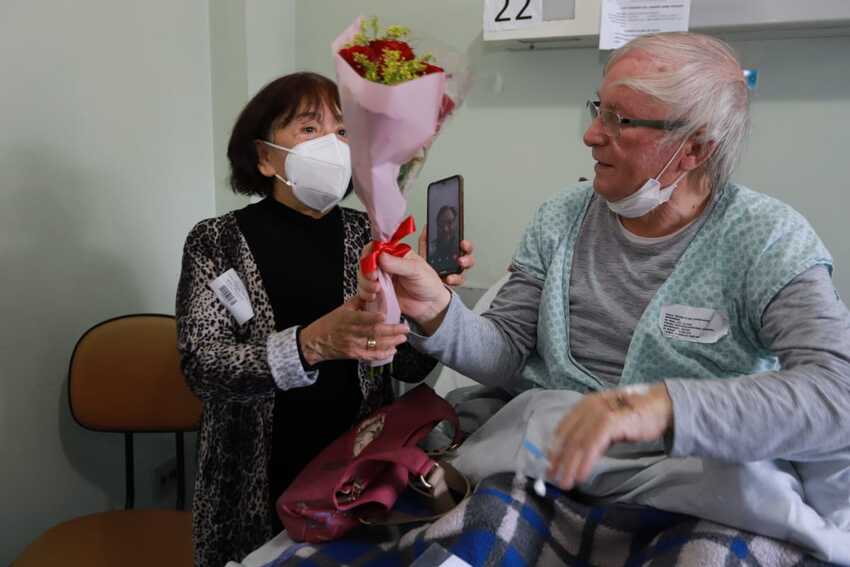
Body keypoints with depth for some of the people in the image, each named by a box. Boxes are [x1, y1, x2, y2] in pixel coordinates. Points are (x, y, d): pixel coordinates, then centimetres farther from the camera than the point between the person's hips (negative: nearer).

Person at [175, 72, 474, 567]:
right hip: (257, 487, -2)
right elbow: (202, 367, -19)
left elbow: (409, 366, -4)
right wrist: (313, 343, -33)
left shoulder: (368, 234, -1)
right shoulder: (217, 242, -6)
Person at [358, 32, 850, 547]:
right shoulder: (561, 220, 3)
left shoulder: (767, 240, -9)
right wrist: (438, 313, -18)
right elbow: (507, 355, 3)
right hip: (555, 465, 1)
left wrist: (666, 407, -39)